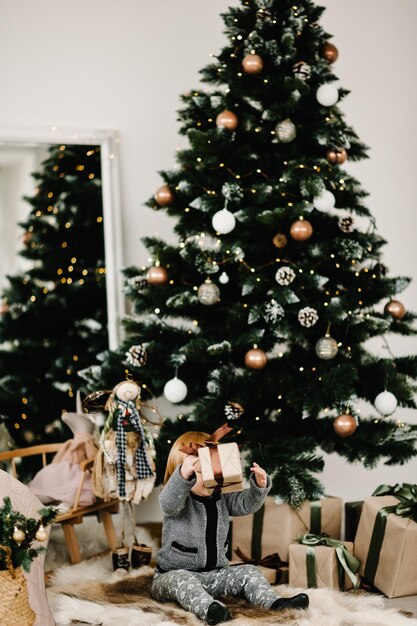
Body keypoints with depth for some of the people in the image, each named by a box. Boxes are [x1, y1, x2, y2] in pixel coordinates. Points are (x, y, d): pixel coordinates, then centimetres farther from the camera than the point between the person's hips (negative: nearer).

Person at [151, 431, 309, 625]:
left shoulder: (221, 498, 4)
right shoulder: (180, 500, -15)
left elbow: (246, 503, -6)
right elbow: (168, 503, -39)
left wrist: (259, 485, -29)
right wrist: (183, 475, -58)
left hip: (215, 572, 6)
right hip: (176, 573, -6)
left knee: (247, 572, -5)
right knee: (181, 581, -37)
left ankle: (274, 602, -17)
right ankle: (207, 608, -57)